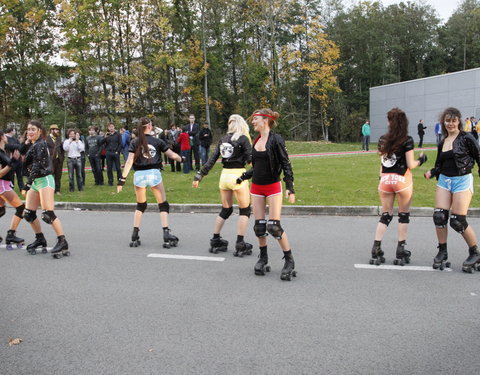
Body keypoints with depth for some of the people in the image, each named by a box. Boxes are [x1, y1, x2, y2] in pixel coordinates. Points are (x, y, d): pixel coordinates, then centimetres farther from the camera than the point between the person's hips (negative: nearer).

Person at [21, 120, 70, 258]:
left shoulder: (40, 145, -12)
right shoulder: (32, 145, 15)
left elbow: (36, 167, -19)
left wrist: (27, 185, -23)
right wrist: (26, 143, 2)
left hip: (44, 180, -9)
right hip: (35, 182, 9)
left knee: (48, 214, -15)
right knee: (28, 214, 9)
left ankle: (63, 242, -12)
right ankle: (40, 240, 22)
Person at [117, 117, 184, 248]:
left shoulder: (134, 143, 3)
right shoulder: (157, 141, 3)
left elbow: (129, 161, -7)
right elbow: (172, 155, 5)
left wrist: (122, 179, -7)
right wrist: (182, 159, 25)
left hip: (139, 175, 2)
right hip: (154, 174, -2)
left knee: (140, 206, 19)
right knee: (163, 205, 7)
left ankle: (135, 236, 17)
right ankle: (167, 235, -4)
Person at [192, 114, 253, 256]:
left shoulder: (223, 139, 9)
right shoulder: (243, 139, -6)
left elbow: (212, 159, 7)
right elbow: (250, 159, -11)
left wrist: (199, 175, 9)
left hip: (224, 175, 6)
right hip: (238, 176, -6)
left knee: (225, 210, 19)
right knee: (245, 210, 5)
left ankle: (215, 241, 22)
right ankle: (240, 245, 2)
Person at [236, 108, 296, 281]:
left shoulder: (276, 139, -12)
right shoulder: (256, 140, 8)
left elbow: (286, 164, -13)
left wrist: (290, 187, -19)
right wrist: (243, 176, 15)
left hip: (273, 187, -6)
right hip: (256, 187, 6)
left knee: (274, 226, -9)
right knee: (259, 226, 8)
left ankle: (289, 261, 5)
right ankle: (263, 258, 24)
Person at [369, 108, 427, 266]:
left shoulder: (382, 139, 3)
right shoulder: (407, 140, -8)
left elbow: (381, 158, 7)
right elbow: (411, 165, -10)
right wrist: (421, 160, 9)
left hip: (384, 179, 4)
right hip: (402, 180, -3)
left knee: (385, 215, 11)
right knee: (404, 215, 10)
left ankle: (376, 251, 3)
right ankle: (401, 253, 11)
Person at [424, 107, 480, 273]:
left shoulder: (466, 138, -7)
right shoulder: (442, 143, 11)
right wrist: (431, 173, -4)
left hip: (462, 181, -5)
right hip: (444, 180, 5)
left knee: (457, 221, -7)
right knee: (439, 216, -4)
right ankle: (442, 253, 12)